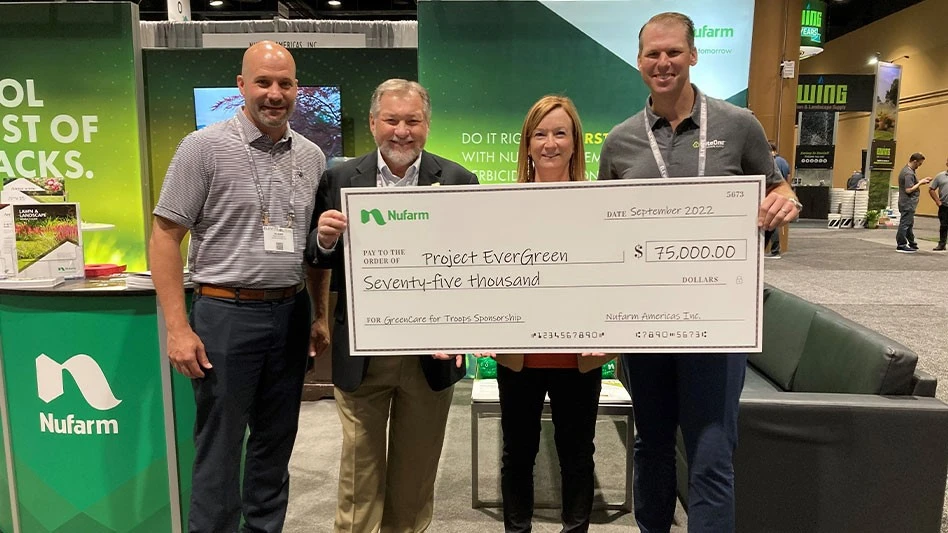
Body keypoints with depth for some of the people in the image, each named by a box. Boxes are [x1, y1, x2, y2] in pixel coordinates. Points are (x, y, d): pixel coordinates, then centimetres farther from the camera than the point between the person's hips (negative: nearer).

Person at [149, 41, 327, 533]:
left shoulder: (312, 156, 8)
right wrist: (178, 328, -13)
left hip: (291, 313, 4)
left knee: (276, 443, 15)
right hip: (225, 313, -4)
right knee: (219, 449, 6)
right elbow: (164, 237, -6)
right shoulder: (204, 147, -5)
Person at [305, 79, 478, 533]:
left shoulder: (458, 181, -3)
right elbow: (318, 259, 5)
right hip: (361, 354, 0)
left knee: (416, 474, 19)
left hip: (431, 352, 0)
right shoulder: (339, 179, 1)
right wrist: (325, 239, -18)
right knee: (360, 472, 13)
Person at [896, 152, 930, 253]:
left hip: (908, 203, 11)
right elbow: (909, 190, -25)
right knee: (905, 224, -4)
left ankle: (911, 244, 28)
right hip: (908, 203, -11)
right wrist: (920, 182, -15)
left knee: (909, 224, 18)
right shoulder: (908, 173, -20)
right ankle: (901, 246, 1)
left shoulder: (907, 170, 12)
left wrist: (921, 181, 8)